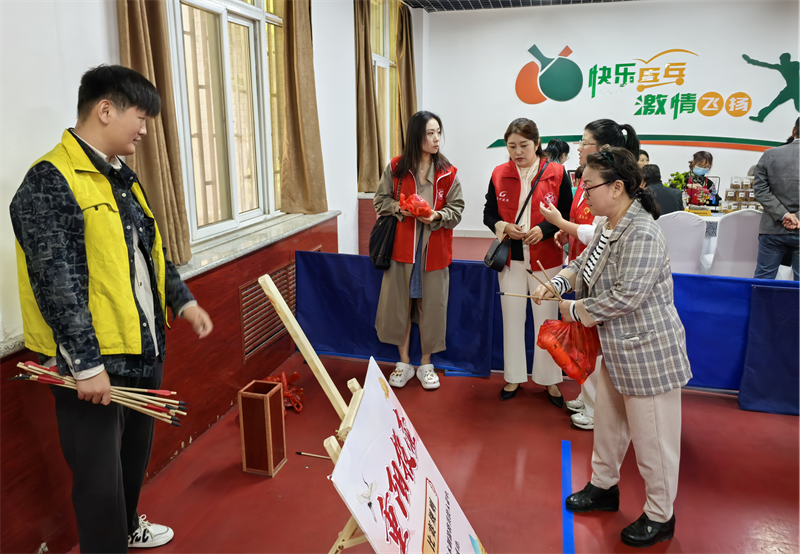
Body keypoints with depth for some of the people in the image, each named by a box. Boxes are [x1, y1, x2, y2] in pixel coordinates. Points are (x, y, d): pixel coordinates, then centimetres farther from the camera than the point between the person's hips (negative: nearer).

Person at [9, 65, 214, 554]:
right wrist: (86, 364, -21)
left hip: (142, 349, 9)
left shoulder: (121, 175, 12)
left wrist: (182, 300, 15)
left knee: (136, 453, 25)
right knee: (101, 474, 5)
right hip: (93, 362, -9)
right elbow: (56, 283, -21)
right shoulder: (50, 181, -16)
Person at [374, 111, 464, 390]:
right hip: (402, 246, 0)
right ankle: (404, 363, 25)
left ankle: (425, 365, 25)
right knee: (400, 303, 7)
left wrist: (437, 216, -17)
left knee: (431, 306, 6)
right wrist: (398, 208, -13)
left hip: (434, 249, 0)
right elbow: (380, 199, 6)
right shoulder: (396, 167, -2)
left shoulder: (448, 172, -1)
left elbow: (456, 209, 2)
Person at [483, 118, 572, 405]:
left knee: (546, 320, 6)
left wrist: (544, 229, -19)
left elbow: (568, 215, -2)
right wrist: (502, 226, -12)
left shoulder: (556, 173, -4)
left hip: (545, 260, -2)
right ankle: (514, 377, 26)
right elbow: (488, 213, 8)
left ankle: (549, 379, 23)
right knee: (512, 318, 11)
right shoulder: (499, 174, 3)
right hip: (510, 259, 2)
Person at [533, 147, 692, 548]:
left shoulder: (641, 234, -26)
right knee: (607, 421, 23)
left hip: (648, 351, -10)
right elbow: (584, 264, 16)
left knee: (652, 438, 7)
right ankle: (603, 487, 44)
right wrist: (558, 283, -3)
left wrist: (576, 310, -16)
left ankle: (660, 517, 27)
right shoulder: (607, 224, 5)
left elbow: (626, 296, -29)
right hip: (617, 348, 10)